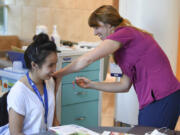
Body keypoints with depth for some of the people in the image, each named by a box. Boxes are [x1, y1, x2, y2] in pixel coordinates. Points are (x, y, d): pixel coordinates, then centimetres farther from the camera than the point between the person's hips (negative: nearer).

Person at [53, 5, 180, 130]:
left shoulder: (124, 32, -8)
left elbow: (87, 59, -16)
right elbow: (124, 85, 18)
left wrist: (59, 74, -4)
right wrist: (91, 84, 13)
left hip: (160, 100, -9)